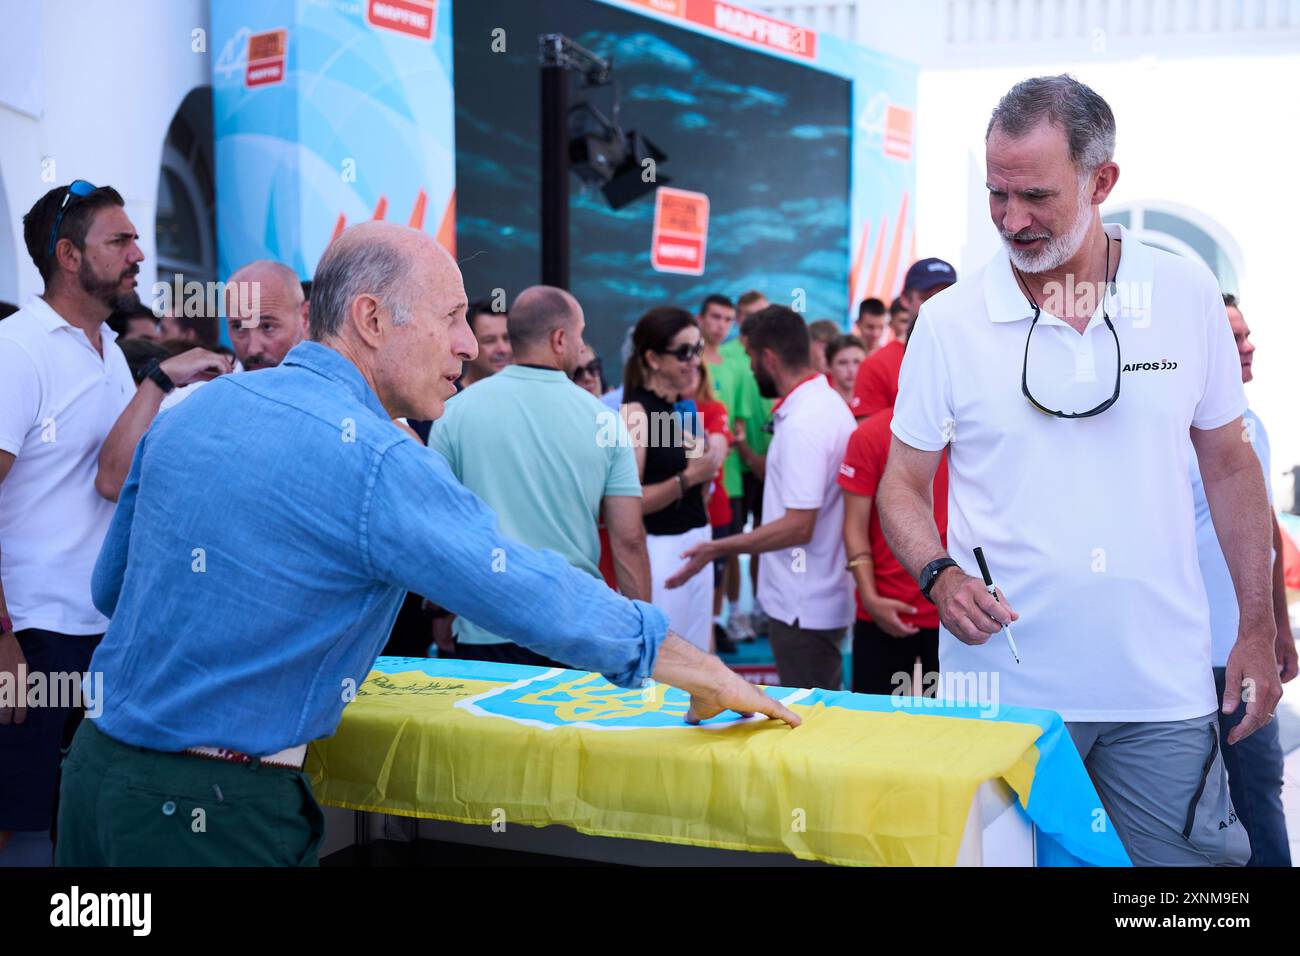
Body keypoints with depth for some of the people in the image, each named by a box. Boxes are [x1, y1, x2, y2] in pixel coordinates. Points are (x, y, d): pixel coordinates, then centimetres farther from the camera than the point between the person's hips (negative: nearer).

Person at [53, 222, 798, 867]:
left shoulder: (193, 409, 5)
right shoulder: (374, 461, -20)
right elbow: (545, 603, -21)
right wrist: (707, 675, -8)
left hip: (100, 766, 8)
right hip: (214, 810, -8)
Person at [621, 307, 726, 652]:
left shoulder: (684, 407, 11)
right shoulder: (636, 412, -13)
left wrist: (708, 467, 0)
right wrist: (689, 476, -23)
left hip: (697, 542, 8)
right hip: (660, 549, -8)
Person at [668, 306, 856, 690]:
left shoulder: (802, 423, -23)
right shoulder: (829, 403, 9)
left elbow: (798, 526, -25)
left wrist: (719, 548, -21)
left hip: (803, 608, -10)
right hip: (825, 598, 10)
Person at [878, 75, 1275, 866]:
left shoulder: (1188, 293, 1)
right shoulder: (948, 321, -3)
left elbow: (1230, 466, 9)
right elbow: (903, 484, 4)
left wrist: (1258, 629, 7)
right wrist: (940, 575, -16)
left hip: (1163, 687, 1)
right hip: (1000, 683, -1)